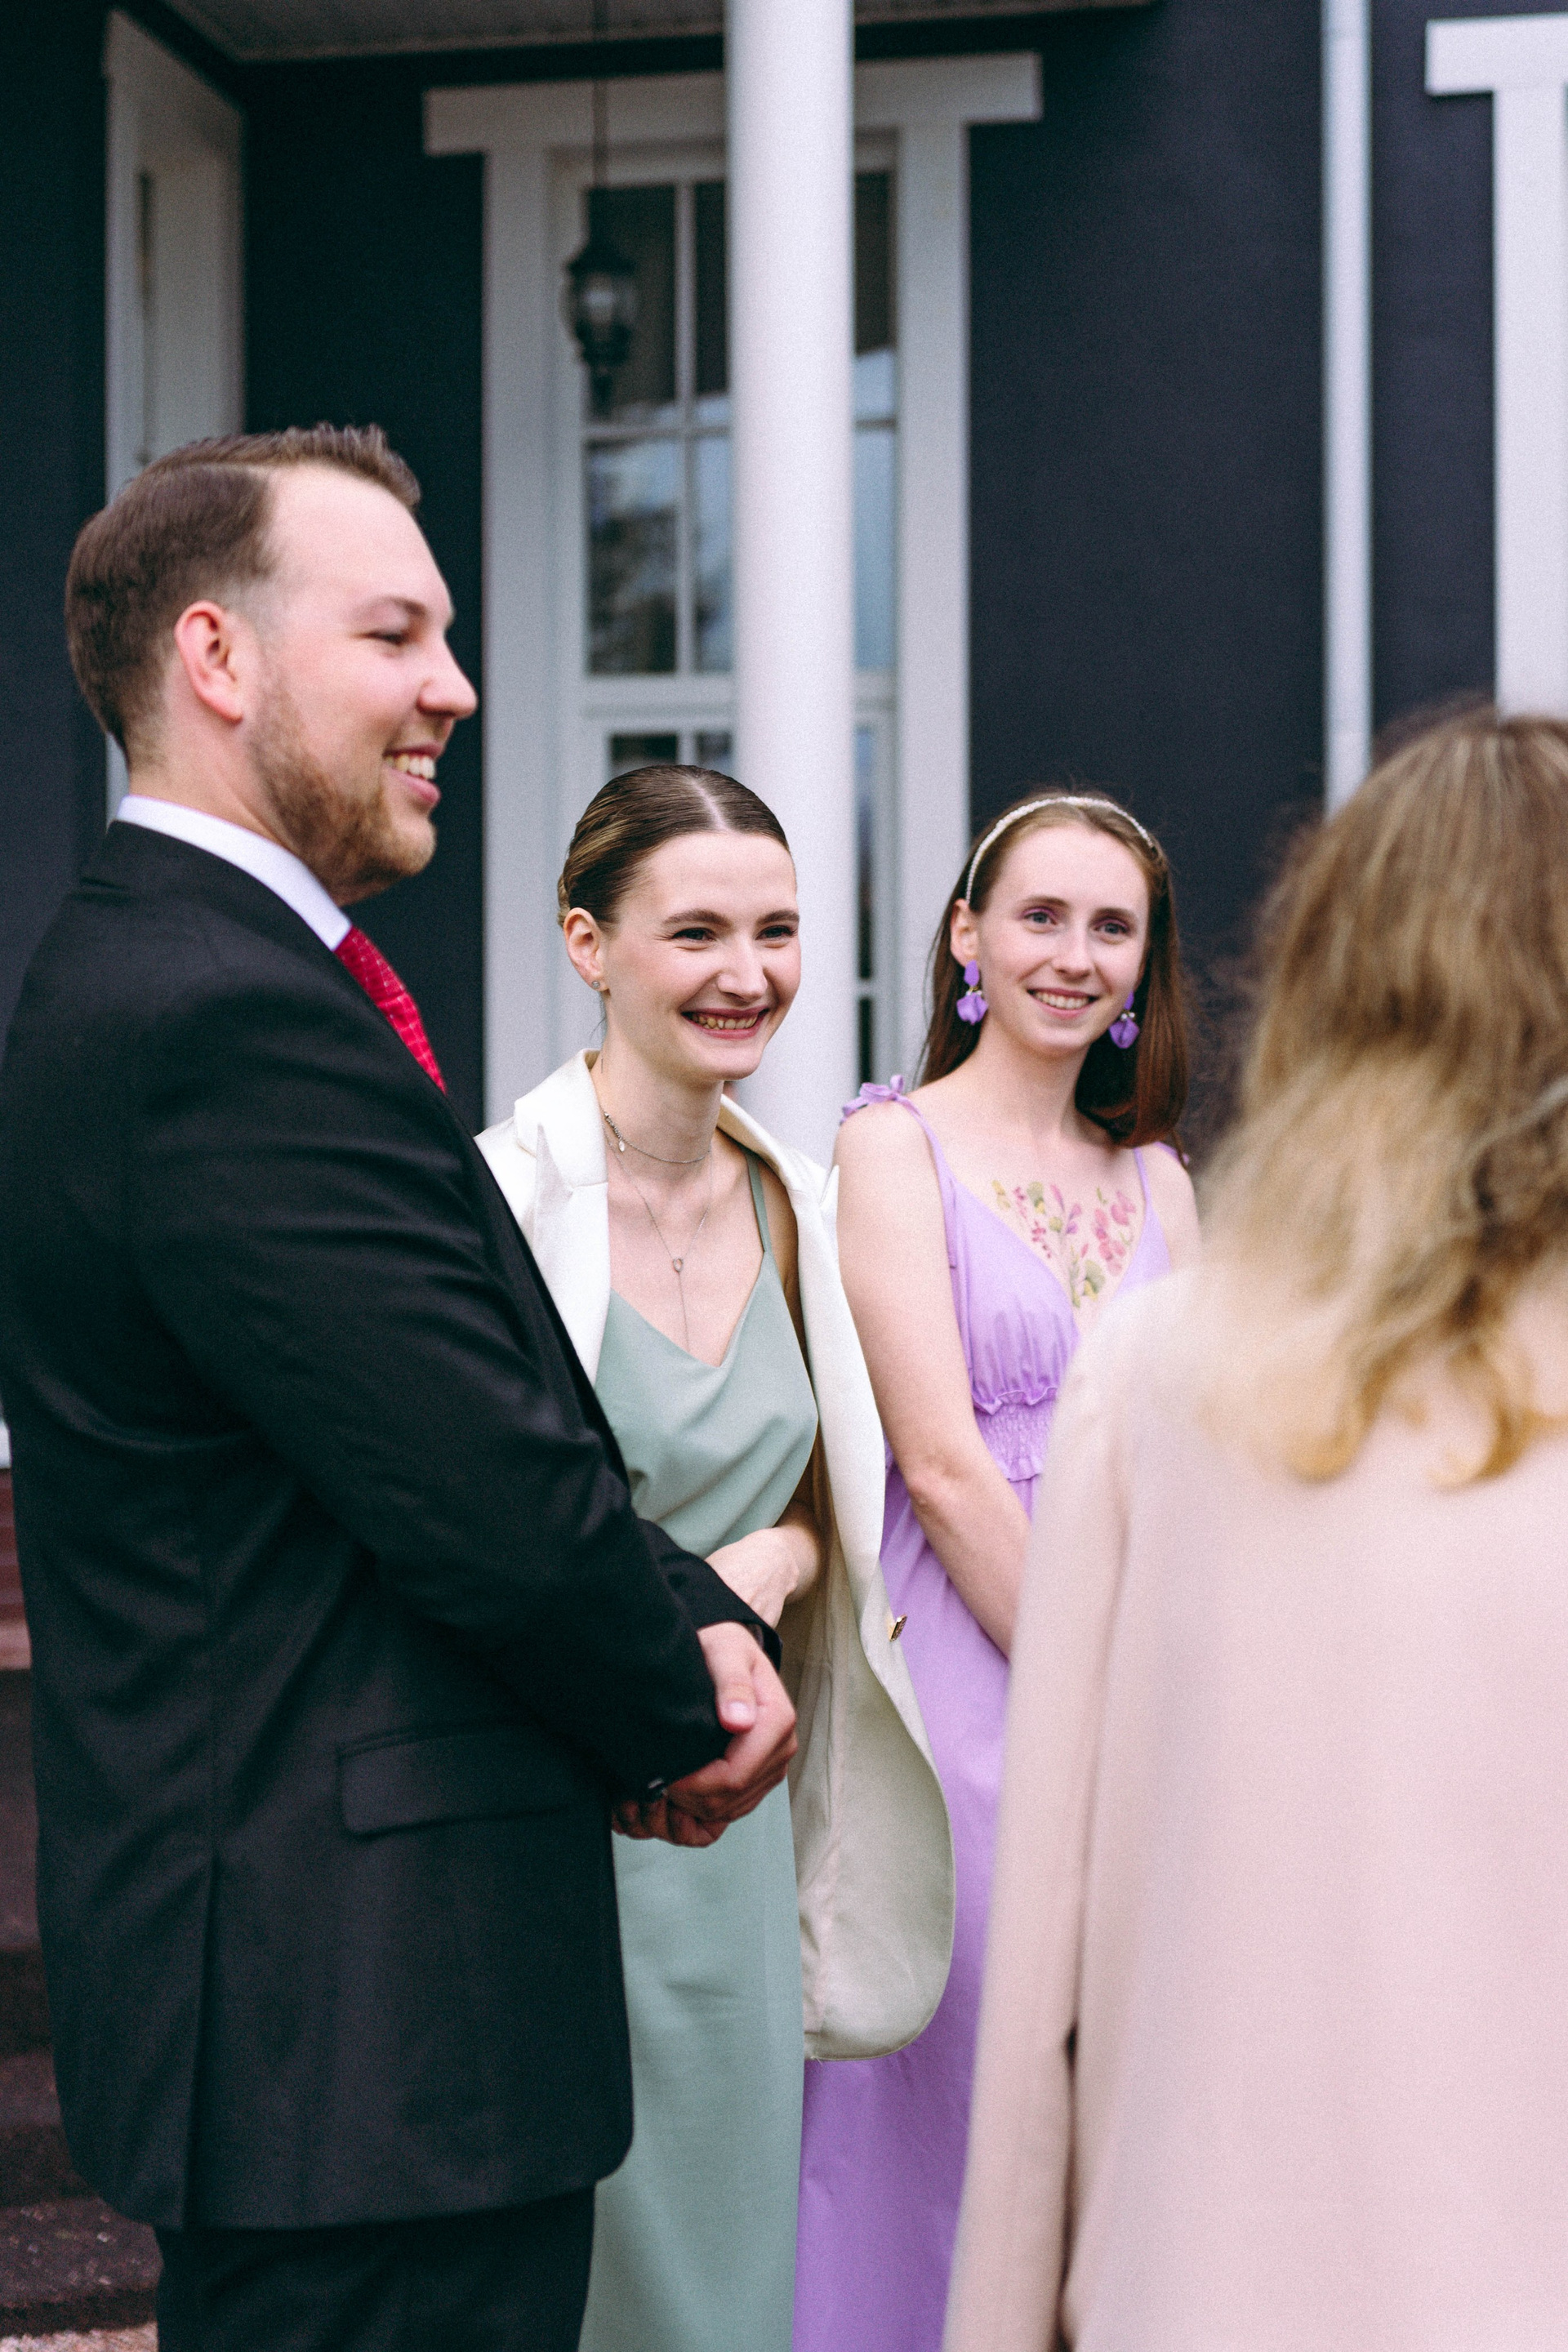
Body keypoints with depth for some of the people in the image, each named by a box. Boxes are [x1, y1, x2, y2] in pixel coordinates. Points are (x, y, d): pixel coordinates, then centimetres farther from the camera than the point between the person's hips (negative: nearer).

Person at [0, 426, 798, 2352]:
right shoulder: (230, 1020, -21)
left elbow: (499, 1428, 12)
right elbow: (497, 1505, -23)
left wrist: (694, 1622, -2)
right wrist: (685, 1716, -4)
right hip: (369, 2033, -11)